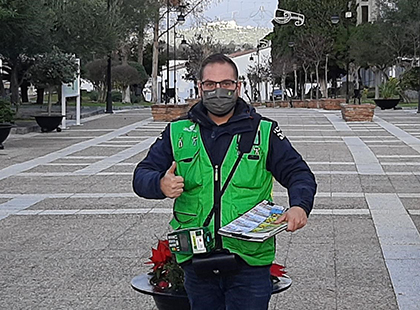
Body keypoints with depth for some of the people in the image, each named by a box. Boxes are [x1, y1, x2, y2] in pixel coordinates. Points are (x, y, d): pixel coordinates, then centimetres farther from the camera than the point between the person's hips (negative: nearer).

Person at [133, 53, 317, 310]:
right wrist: (161, 185, -19)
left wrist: (299, 206, -20)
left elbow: (299, 173, 3)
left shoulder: (264, 132, 5)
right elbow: (142, 176, 5)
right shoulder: (178, 132, 8)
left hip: (249, 261, -2)